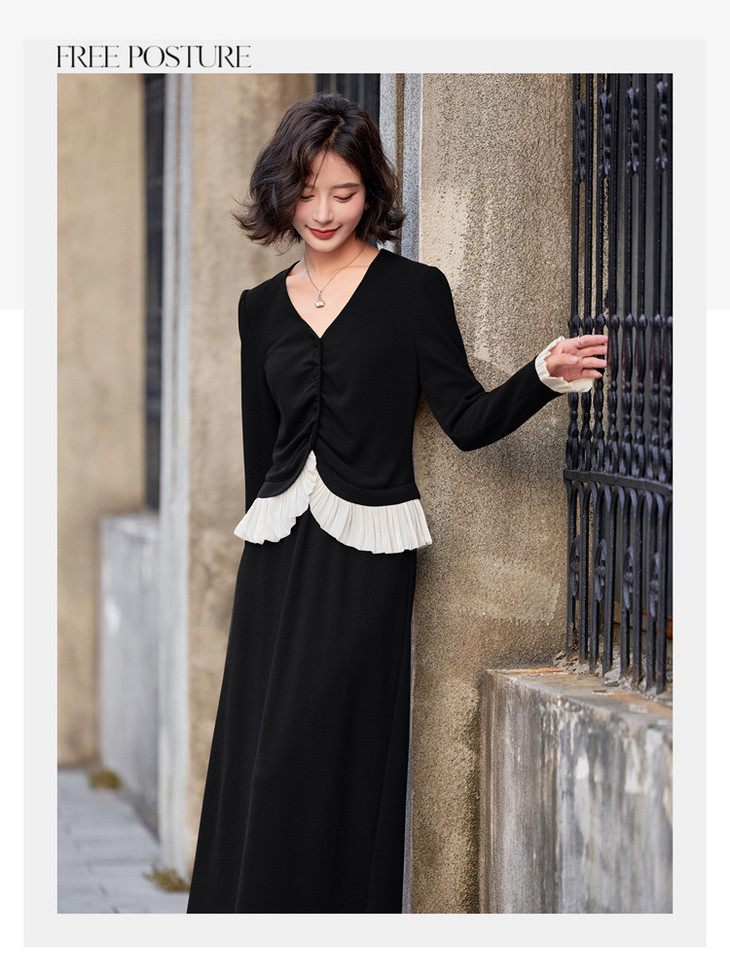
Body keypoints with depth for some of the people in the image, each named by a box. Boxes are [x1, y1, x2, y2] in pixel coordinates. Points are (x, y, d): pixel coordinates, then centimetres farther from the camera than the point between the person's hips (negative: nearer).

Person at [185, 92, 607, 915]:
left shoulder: (413, 291, 0)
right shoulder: (262, 307, 12)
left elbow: (468, 421, -5)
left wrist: (545, 375, -21)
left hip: (365, 555, -4)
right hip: (277, 557, 4)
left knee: (340, 761, -5)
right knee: (261, 765, 2)